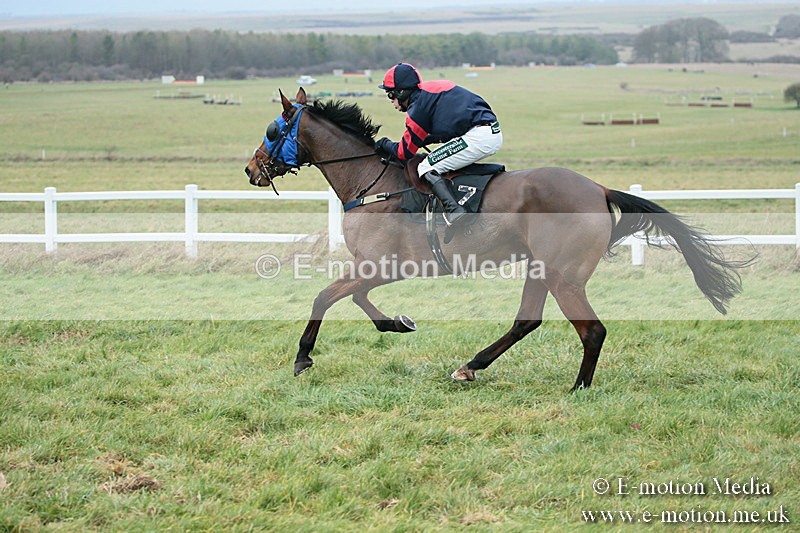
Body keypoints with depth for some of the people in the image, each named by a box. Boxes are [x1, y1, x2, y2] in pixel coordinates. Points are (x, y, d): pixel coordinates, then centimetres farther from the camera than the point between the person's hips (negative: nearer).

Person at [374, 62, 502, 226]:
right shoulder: (434, 88, 22)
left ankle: (454, 211, -22)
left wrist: (385, 144, 22)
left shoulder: (419, 104, -4)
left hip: (477, 137, -10)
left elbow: (405, 152, 4)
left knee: (427, 168, -6)